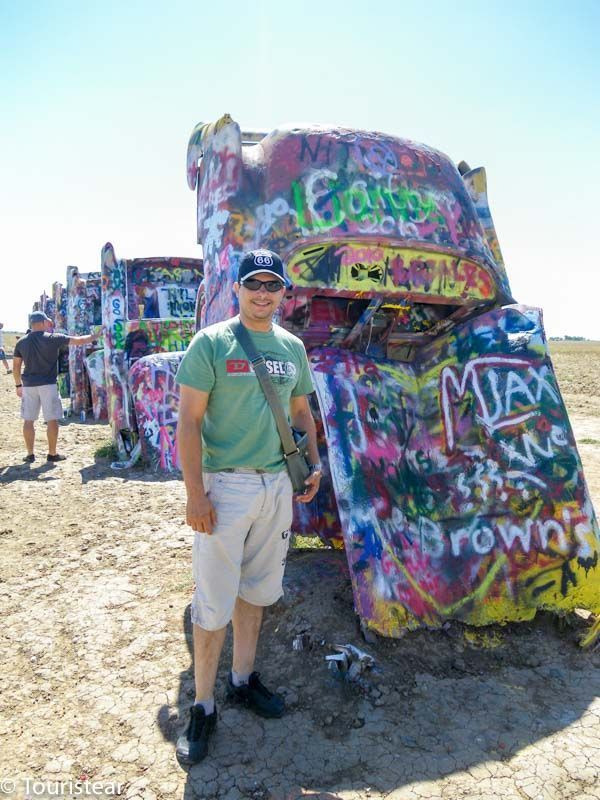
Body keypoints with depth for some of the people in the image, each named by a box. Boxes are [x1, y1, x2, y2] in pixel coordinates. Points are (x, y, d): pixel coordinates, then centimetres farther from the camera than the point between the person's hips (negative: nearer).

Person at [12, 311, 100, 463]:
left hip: (29, 385, 4)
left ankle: (30, 454, 14)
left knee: (28, 420, 10)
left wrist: (18, 385, 18)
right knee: (52, 420, 5)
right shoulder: (52, 338, -7)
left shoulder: (21, 342, 5)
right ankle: (52, 454, 9)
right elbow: (78, 341, -5)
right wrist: (95, 336, 8)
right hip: (48, 384, -4)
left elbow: (16, 367, 8)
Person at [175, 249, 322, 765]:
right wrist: (195, 493, -17)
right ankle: (203, 708, 21)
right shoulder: (211, 343, -8)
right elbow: (189, 420, -11)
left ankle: (244, 680, 37)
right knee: (214, 603, 2)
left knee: (256, 590, 18)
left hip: (277, 484, 6)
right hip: (225, 485, -5)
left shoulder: (293, 346, 9)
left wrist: (312, 462, 6)